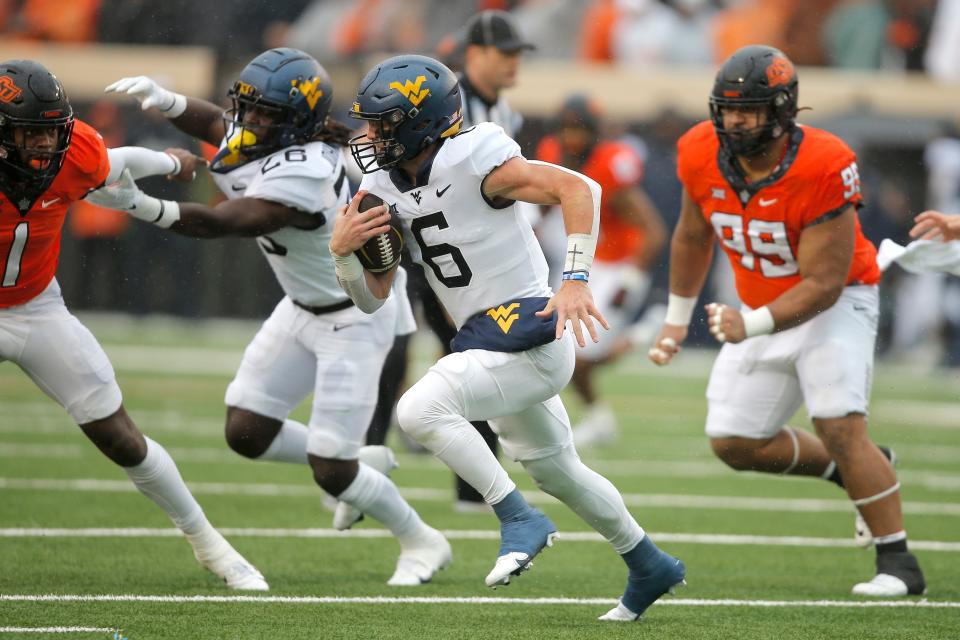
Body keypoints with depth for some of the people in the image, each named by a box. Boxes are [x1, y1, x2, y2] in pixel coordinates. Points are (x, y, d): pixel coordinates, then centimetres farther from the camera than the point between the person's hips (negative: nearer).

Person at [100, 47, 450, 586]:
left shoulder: (299, 177, -34)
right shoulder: (271, 140, -9)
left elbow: (218, 223, -39)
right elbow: (217, 123, 12)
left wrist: (141, 206, -51)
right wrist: (164, 100, -7)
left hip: (354, 320, -9)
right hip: (304, 310, 9)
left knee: (331, 472, -7)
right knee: (247, 433, 5)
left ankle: (423, 544, 19)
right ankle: (362, 464, 28)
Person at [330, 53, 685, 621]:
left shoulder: (473, 163, -18)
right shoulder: (386, 189, 6)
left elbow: (578, 188, -25)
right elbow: (374, 298, 9)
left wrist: (576, 280, -33)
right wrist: (343, 250, -11)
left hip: (529, 334, -10)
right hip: (489, 342, 10)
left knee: (420, 409, -26)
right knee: (557, 472, 22)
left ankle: (520, 520, -15)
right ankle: (651, 568, 40)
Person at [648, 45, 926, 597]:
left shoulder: (823, 168, -30)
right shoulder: (702, 156, -12)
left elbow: (824, 284, -27)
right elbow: (693, 239, 8)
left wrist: (752, 325, -37)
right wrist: (677, 319, 15)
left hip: (837, 302, -7)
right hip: (761, 310, 7)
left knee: (840, 427, -22)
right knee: (734, 443, 4)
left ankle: (899, 564, -12)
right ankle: (862, 471, 23)